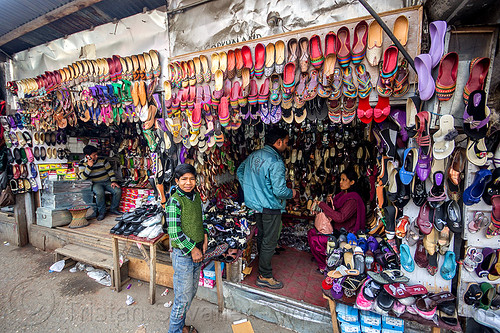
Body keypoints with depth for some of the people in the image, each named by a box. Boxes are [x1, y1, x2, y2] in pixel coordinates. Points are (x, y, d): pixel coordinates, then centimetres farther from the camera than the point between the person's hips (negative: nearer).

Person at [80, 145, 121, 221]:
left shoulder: (102, 160, 3)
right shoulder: (83, 164, -2)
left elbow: (110, 170, 4)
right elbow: (83, 177, -14)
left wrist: (113, 181, -7)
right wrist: (89, 166, -23)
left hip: (107, 182, 3)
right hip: (96, 184, -2)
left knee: (118, 191, -22)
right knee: (100, 193, -36)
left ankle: (113, 209, -1)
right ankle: (102, 212, -14)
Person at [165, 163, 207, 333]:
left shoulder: (196, 196, 3)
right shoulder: (175, 201, -19)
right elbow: (175, 233, -21)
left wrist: (204, 239, 1)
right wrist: (193, 249, -16)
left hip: (197, 252, 7)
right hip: (183, 255, -7)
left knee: (191, 292, 22)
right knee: (183, 297, 8)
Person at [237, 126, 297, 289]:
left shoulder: (253, 155, 2)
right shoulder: (276, 162, -23)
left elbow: (240, 172, 13)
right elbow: (279, 190, -25)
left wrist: (250, 190, 18)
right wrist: (292, 193, -4)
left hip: (255, 204, 8)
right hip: (270, 207, -8)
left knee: (261, 237, 23)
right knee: (269, 242, 6)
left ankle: (263, 265, 42)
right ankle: (265, 276, 20)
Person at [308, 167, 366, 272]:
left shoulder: (353, 199, -20)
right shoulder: (342, 194, 8)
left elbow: (340, 217, -32)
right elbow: (335, 211, 18)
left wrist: (322, 205, -25)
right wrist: (330, 203, -3)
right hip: (336, 230, 9)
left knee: (314, 240, -17)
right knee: (311, 232, 2)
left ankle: (325, 265, 4)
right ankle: (324, 261, 10)